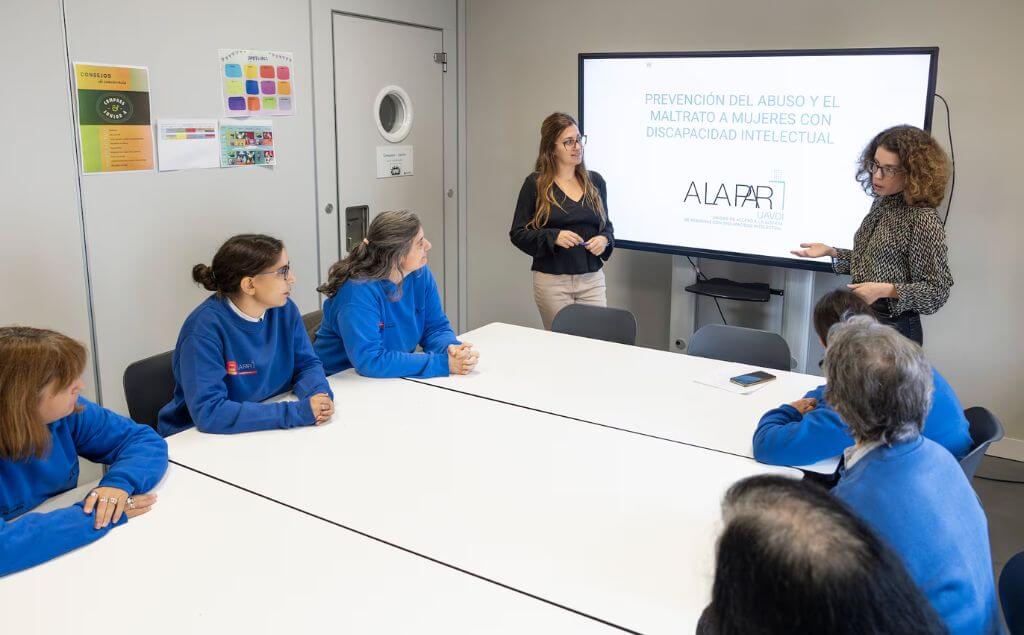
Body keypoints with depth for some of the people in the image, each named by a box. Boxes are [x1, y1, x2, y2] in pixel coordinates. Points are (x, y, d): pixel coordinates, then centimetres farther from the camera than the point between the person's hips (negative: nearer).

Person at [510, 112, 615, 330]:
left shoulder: (595, 181, 8)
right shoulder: (535, 184, -3)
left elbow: (606, 225, 19)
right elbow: (518, 233, -3)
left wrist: (604, 239, -4)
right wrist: (554, 237, -18)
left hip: (592, 279, 3)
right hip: (552, 281, -3)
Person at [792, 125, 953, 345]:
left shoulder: (923, 221, -18)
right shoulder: (881, 204, 6)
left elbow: (937, 291, -16)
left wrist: (885, 290, -26)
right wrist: (830, 252, 5)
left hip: (894, 328, -7)